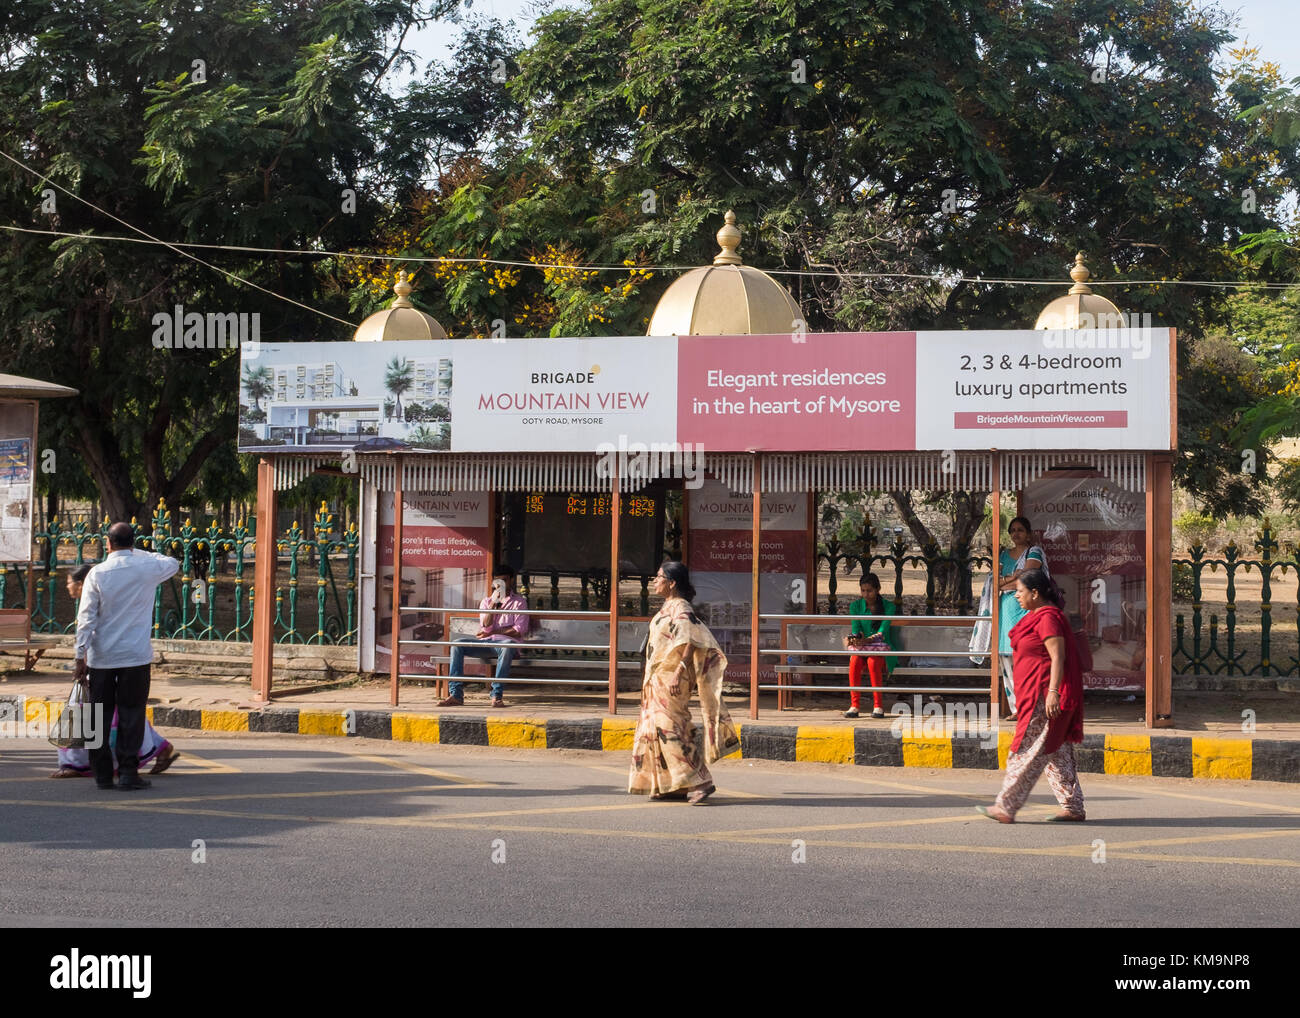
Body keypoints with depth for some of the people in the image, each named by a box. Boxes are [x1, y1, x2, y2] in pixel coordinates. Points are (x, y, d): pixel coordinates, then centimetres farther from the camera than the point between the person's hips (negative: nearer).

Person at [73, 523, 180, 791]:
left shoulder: (97, 573, -3)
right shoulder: (147, 568, -2)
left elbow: (86, 618, -5)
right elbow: (173, 564, 21)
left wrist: (80, 656, -1)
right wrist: (138, 552, 21)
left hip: (101, 657, 1)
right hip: (135, 656, -1)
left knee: (100, 715, 9)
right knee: (131, 715, 2)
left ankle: (102, 774, 11)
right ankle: (128, 773, -2)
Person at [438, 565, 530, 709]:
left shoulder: (519, 601, 10)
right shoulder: (486, 601, 20)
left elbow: (520, 630, -2)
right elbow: (486, 627, 4)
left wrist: (493, 632, -3)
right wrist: (493, 603, -6)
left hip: (505, 641, -4)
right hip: (485, 643, 4)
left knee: (508, 645, -41)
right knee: (457, 644, -21)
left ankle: (497, 695, -40)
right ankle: (456, 694, -28)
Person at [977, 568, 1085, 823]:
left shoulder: (1048, 618, -15)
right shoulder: (1037, 615, 17)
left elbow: (1058, 657, -22)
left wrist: (1052, 692, -28)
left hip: (1045, 697, -11)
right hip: (1037, 695, 11)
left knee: (1028, 752, -7)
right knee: (1056, 752, 12)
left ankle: (1005, 808, -5)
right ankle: (1074, 808, 15)